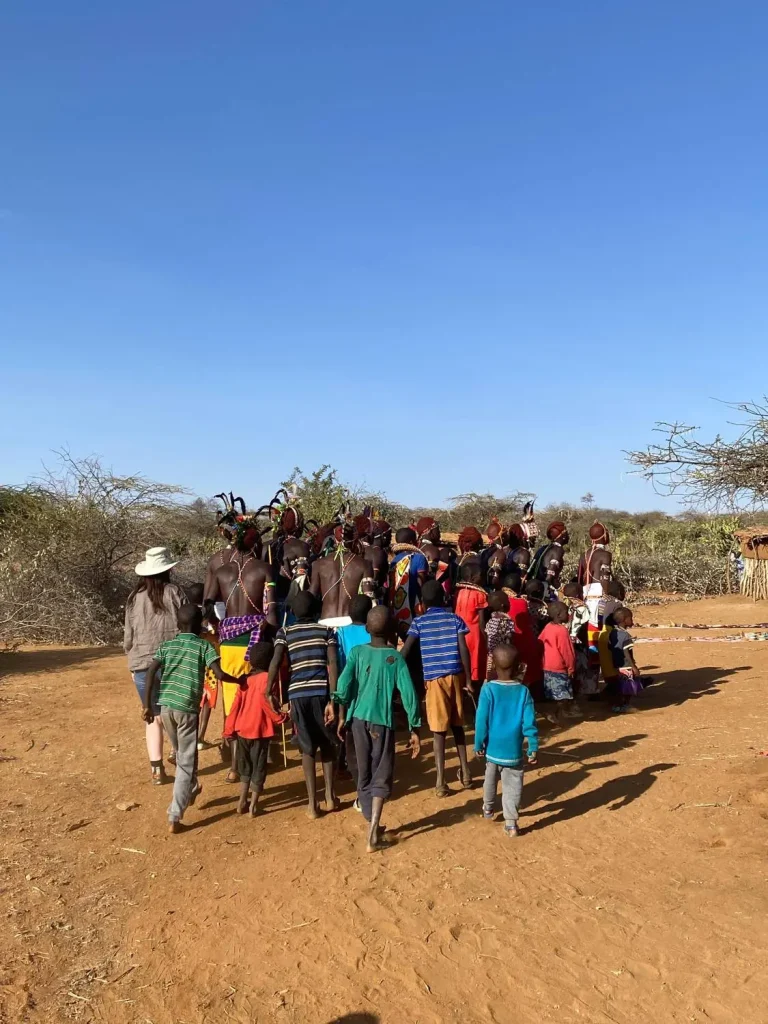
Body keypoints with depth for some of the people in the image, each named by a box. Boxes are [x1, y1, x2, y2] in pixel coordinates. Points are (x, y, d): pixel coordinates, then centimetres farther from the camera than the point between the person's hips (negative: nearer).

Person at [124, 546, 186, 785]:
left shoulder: (135, 597, 2)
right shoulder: (174, 592, -5)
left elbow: (128, 636, 6)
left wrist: (133, 660, 19)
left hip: (143, 664, 2)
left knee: (154, 717, 10)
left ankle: (156, 769, 7)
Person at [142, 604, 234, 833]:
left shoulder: (166, 645, 11)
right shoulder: (204, 646, 1)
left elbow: (151, 673, -2)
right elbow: (219, 675, -11)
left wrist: (148, 706, 0)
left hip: (165, 706, 4)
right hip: (187, 708, -4)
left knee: (181, 755, 26)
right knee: (186, 762, 4)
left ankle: (192, 790, 47)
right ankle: (174, 816, 0)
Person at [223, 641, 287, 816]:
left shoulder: (245, 680, 7)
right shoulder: (266, 678, -10)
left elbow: (236, 706, 6)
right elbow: (266, 700, -21)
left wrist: (229, 730, 10)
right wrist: (280, 717, -7)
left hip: (242, 729, 5)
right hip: (259, 730, -5)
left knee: (245, 767, 18)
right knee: (258, 767, 5)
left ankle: (242, 802, 20)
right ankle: (253, 805, 6)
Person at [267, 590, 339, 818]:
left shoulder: (285, 632, 7)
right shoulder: (327, 630, 7)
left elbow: (275, 663, -8)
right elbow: (332, 664, -4)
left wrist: (268, 692, -9)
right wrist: (333, 699, -6)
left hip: (298, 693, 0)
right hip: (322, 692, 0)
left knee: (307, 748, 9)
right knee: (327, 744, 19)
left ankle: (312, 804, 8)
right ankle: (330, 796, 19)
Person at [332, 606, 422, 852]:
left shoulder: (357, 652, 0)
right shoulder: (396, 658, -4)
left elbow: (344, 684, -11)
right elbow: (409, 695, -8)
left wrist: (342, 717, 0)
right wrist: (414, 730, -2)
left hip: (358, 719, 2)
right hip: (383, 722, -2)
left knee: (364, 774, 16)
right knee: (381, 776, 6)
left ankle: (373, 825, 30)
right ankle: (373, 832, -6)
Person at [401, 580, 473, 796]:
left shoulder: (419, 622, 1)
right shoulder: (455, 619, 5)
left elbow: (405, 651, -5)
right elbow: (464, 651, -1)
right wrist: (468, 679, 4)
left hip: (434, 678, -2)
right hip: (455, 675, 2)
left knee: (439, 729, -1)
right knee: (457, 725, 18)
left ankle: (440, 780, -4)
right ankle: (465, 772, 26)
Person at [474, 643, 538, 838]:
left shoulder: (488, 689, -13)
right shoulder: (523, 691, -9)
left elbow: (481, 720, -12)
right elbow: (529, 722, -9)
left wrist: (478, 745, -2)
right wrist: (533, 747, -1)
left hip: (492, 748, 1)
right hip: (513, 750, 0)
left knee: (490, 780, 22)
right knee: (512, 786, 8)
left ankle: (488, 809, 40)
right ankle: (511, 822, 4)